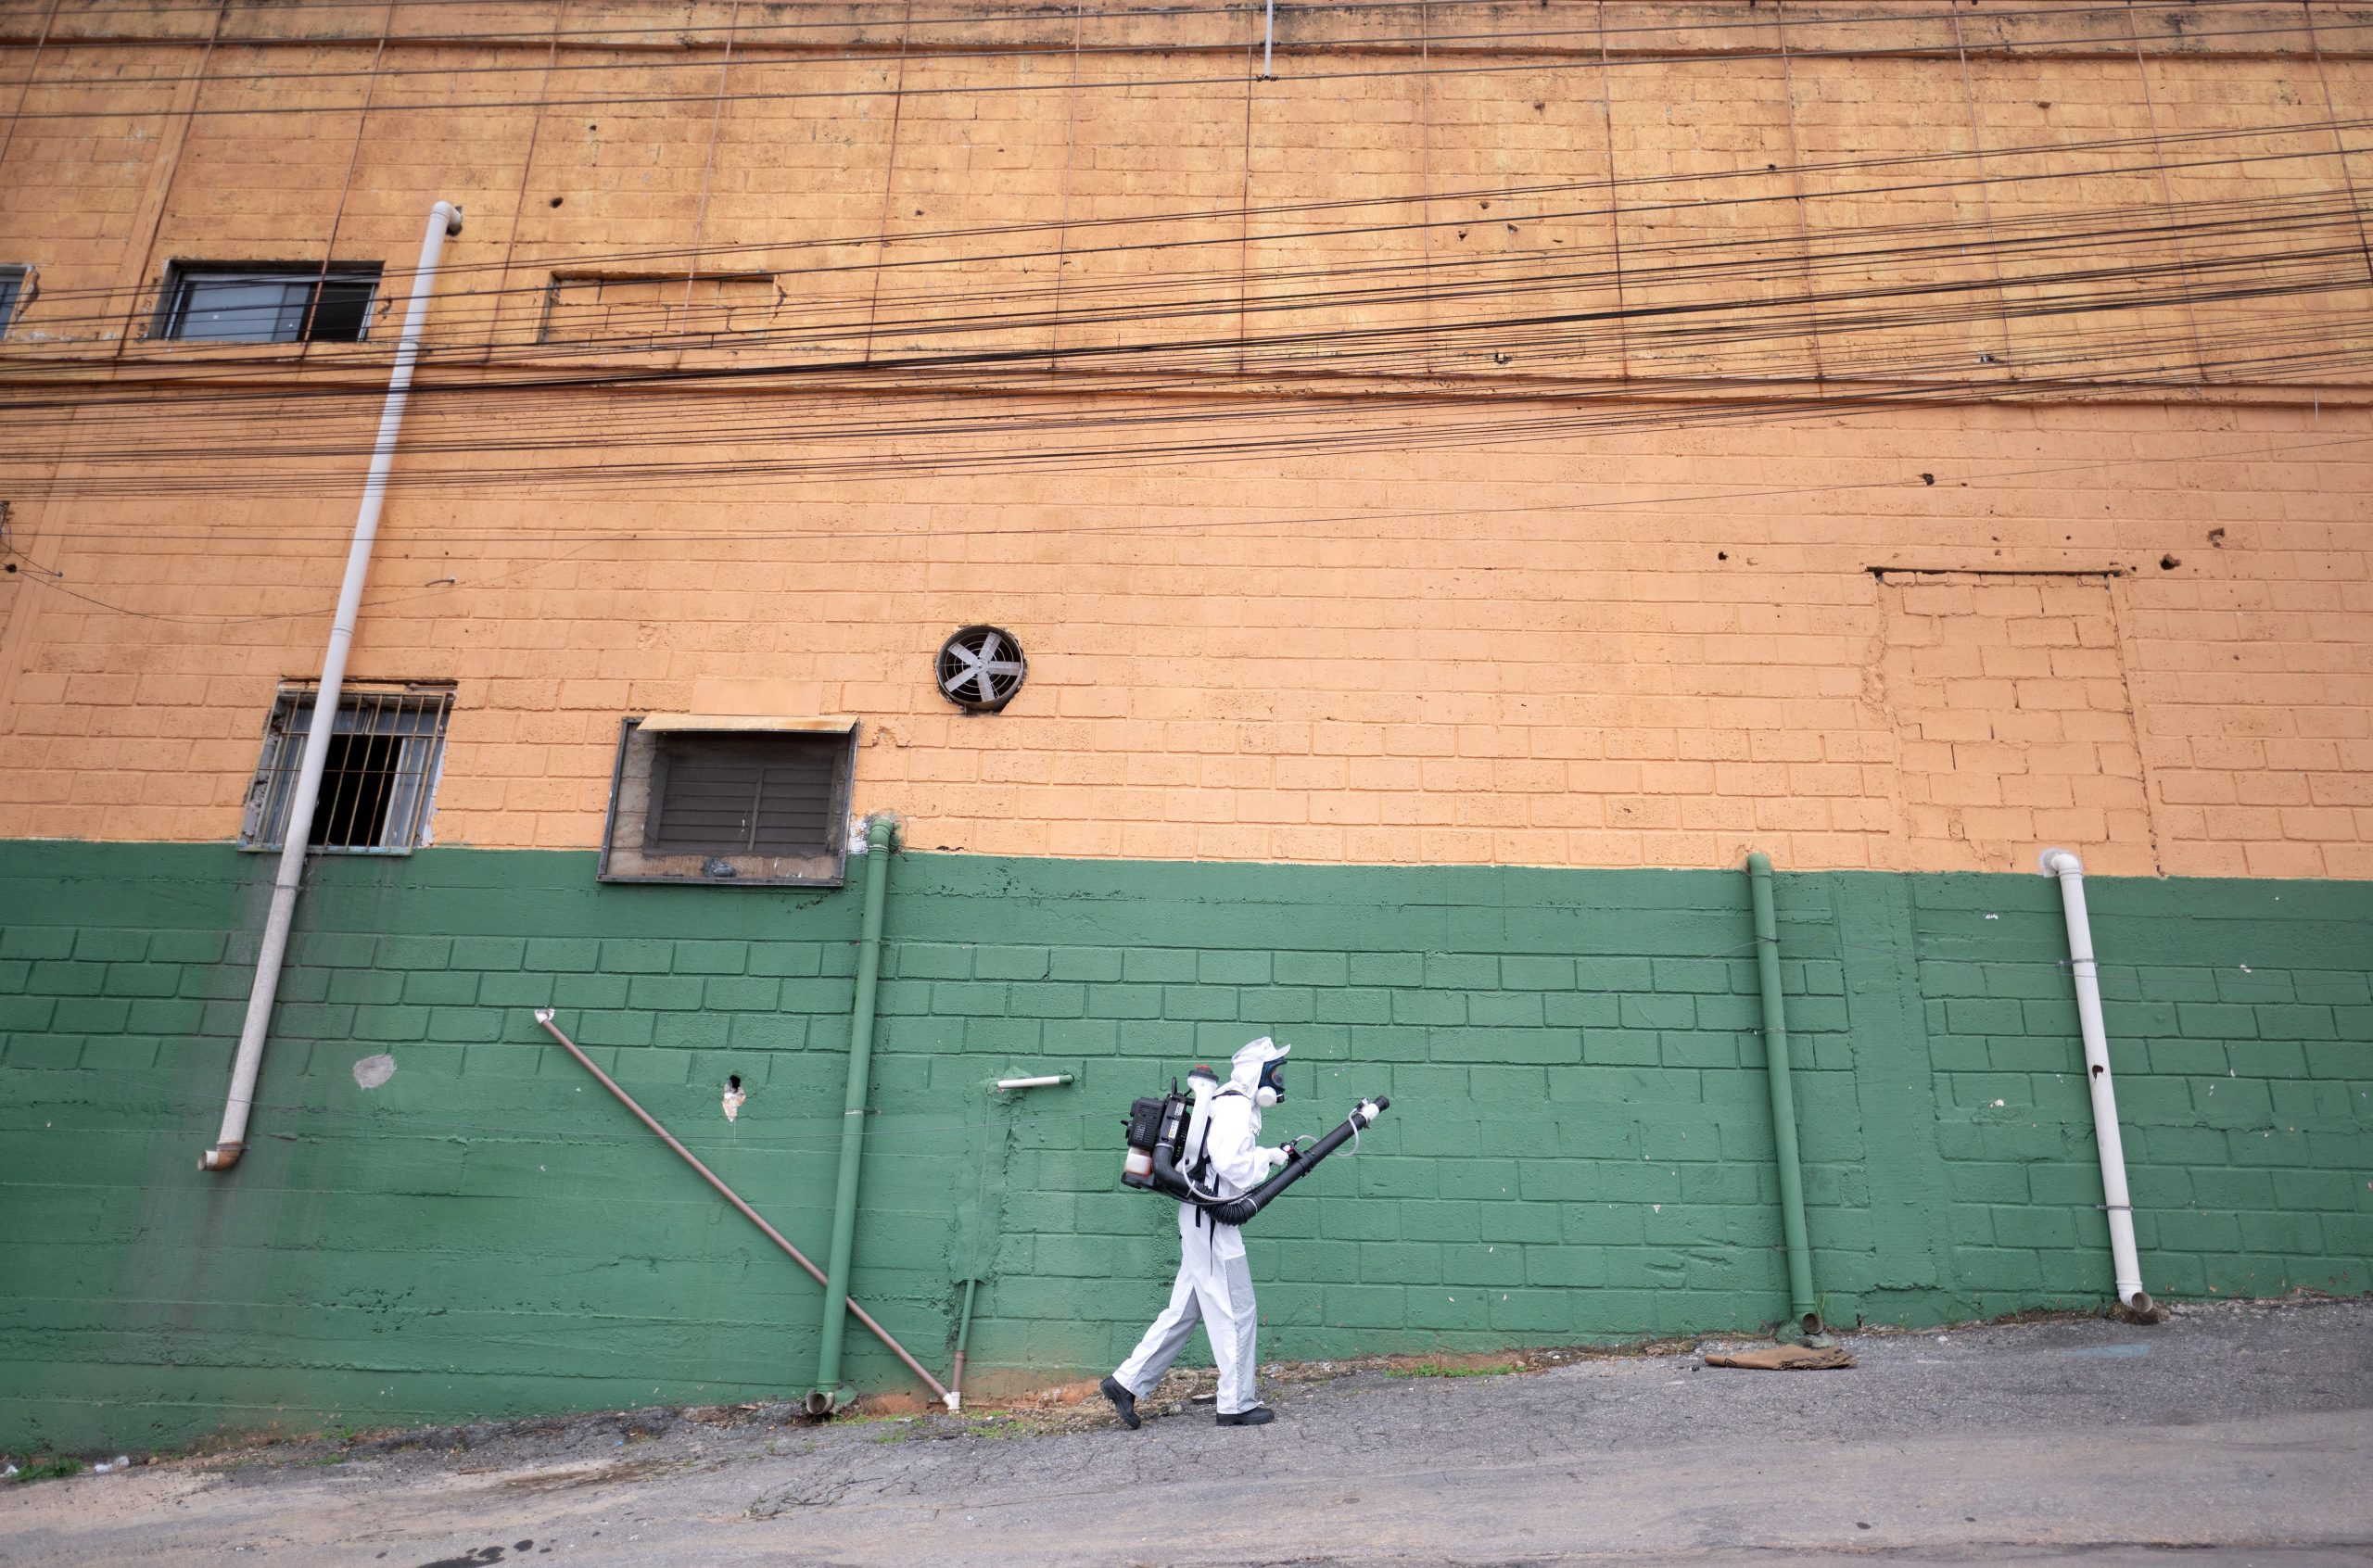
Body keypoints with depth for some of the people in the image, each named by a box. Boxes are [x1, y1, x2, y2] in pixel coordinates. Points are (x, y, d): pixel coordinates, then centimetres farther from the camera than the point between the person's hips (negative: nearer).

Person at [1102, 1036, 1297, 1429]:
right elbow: (1230, 1162, -25)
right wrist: (1268, 1157, -12)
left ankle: (1126, 1383, 15)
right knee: (1236, 1310, -3)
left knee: (1184, 1310, 12)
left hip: (1204, 1218, 10)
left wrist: (1274, 1157, 5)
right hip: (1210, 1217, -10)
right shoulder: (1236, 1105, -13)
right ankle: (1238, 1404, 5)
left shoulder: (1234, 1104, 18)